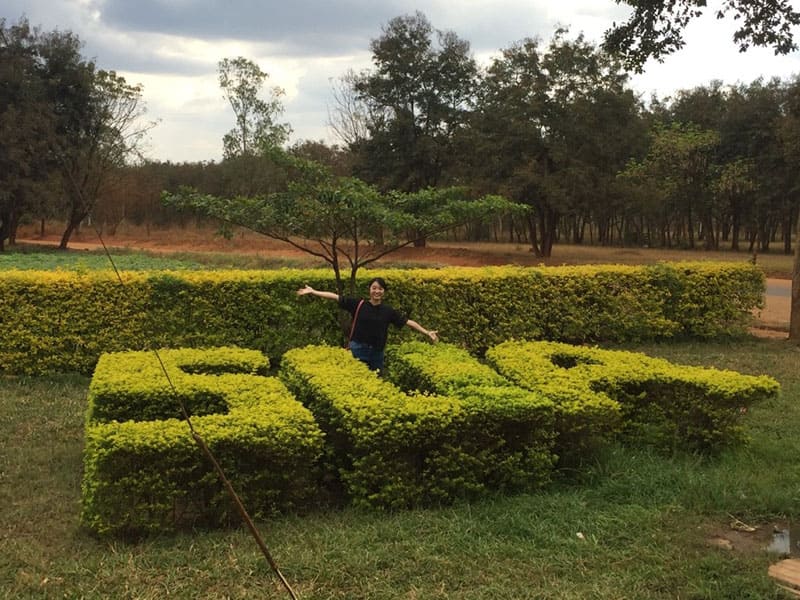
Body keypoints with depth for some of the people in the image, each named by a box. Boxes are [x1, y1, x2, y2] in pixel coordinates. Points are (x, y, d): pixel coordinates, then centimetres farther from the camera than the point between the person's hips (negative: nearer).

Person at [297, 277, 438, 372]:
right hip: (358, 350, -2)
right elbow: (336, 297, -5)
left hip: (376, 352, 2)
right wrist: (313, 291, -8)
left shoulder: (388, 311, 0)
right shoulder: (358, 304, -5)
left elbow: (408, 322, 1)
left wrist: (427, 332, -4)